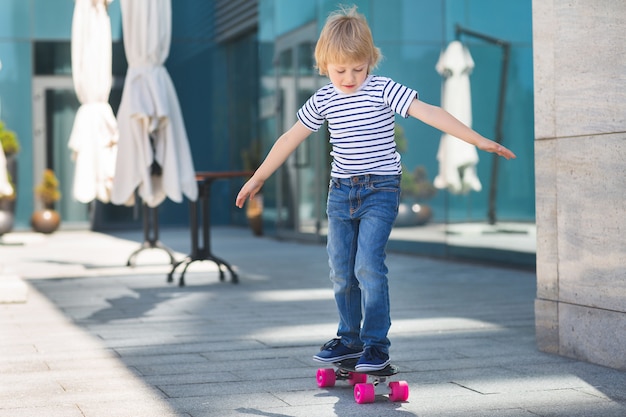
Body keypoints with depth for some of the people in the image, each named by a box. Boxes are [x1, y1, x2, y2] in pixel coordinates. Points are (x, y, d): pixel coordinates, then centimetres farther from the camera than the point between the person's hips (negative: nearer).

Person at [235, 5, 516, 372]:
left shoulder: (384, 90, -8)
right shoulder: (323, 100, 4)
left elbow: (429, 113, -16)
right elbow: (291, 139, 12)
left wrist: (478, 140, -23)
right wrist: (258, 178, 17)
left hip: (380, 190, -5)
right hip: (341, 191, 5)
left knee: (368, 266, -14)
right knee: (341, 271, 8)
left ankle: (377, 344, -2)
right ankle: (350, 339, 24)